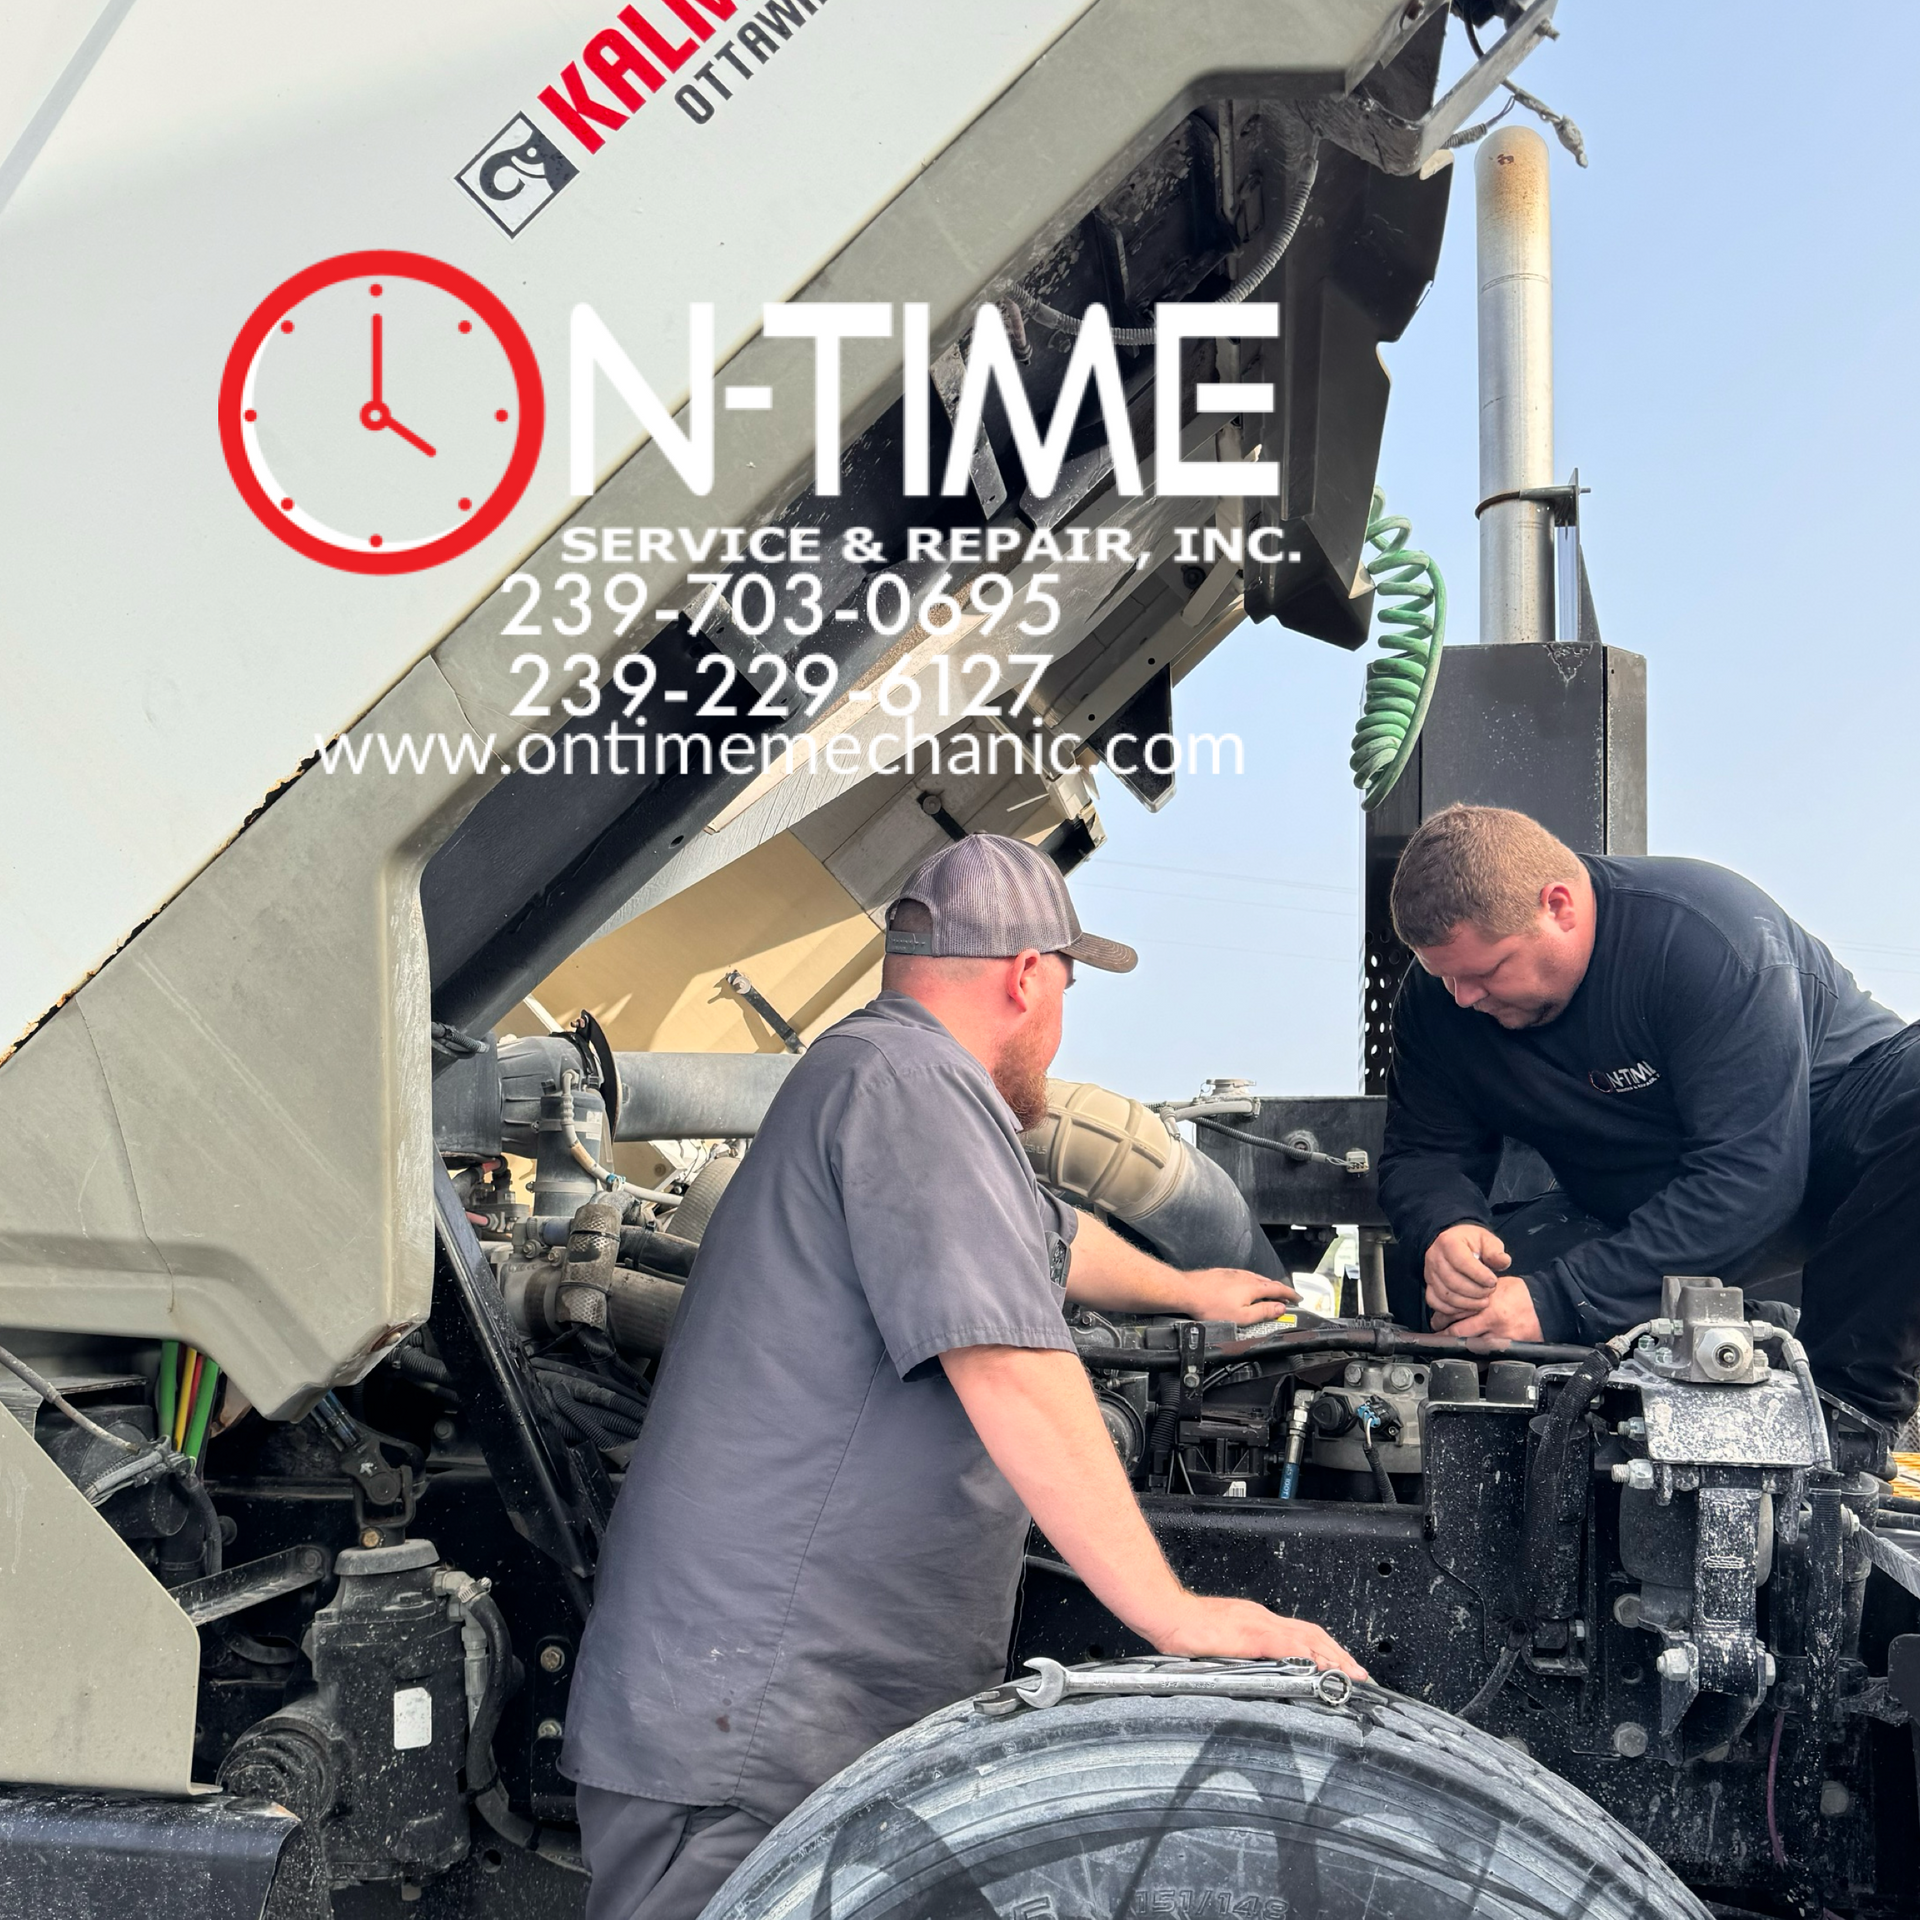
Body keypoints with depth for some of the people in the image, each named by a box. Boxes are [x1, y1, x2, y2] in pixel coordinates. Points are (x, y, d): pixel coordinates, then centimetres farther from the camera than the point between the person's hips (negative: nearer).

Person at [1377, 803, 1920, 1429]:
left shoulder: (1709, 933, -30)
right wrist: (1445, 1229, -29)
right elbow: (1421, 1152, -3)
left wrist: (1559, 1300, -40)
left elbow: (1750, 1178, -34)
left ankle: (1844, 1406, -28)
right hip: (1633, 1209, 4)